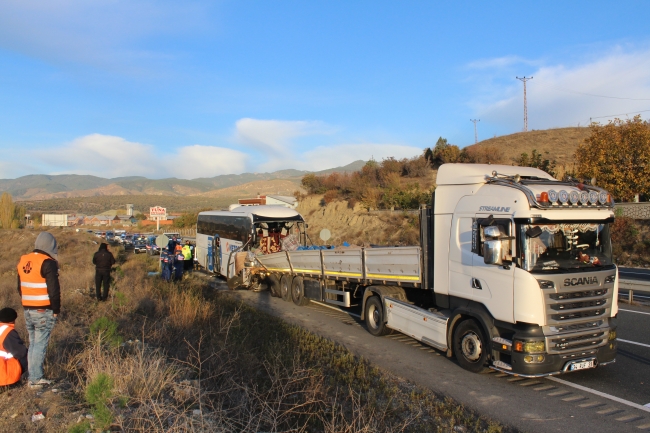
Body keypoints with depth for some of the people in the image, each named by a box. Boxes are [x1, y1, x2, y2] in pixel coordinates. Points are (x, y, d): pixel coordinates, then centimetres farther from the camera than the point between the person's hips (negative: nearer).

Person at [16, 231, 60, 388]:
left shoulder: (23, 261, 10)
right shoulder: (48, 263, -15)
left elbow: (20, 287, 18)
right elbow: (54, 290, -16)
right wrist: (56, 309, -6)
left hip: (28, 310, 8)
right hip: (44, 311, -7)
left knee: (33, 343, 15)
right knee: (40, 344, -2)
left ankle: (33, 376, 20)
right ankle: (36, 379, 2)